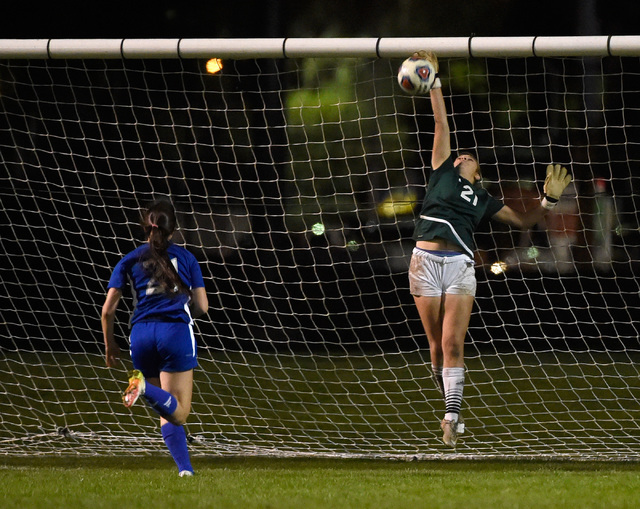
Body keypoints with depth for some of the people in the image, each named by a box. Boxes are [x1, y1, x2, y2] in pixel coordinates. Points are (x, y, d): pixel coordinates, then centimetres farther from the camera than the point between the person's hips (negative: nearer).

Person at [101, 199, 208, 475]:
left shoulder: (129, 261, 12)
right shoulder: (185, 257, 11)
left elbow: (108, 310, 8)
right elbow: (201, 307, 9)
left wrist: (110, 344, 22)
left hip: (141, 333, 3)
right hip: (176, 330, -3)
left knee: (167, 415, 12)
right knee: (178, 413, -6)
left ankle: (185, 468, -4)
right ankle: (145, 387, -33)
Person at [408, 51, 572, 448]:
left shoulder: (483, 201, 21)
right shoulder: (442, 173, 18)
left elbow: (522, 221, 24)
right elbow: (442, 123, 16)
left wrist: (550, 200, 9)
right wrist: (434, 81, 17)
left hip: (460, 265, 0)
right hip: (426, 261, 0)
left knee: (453, 343, -11)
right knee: (437, 345, 3)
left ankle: (452, 418, -14)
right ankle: (451, 406, 15)